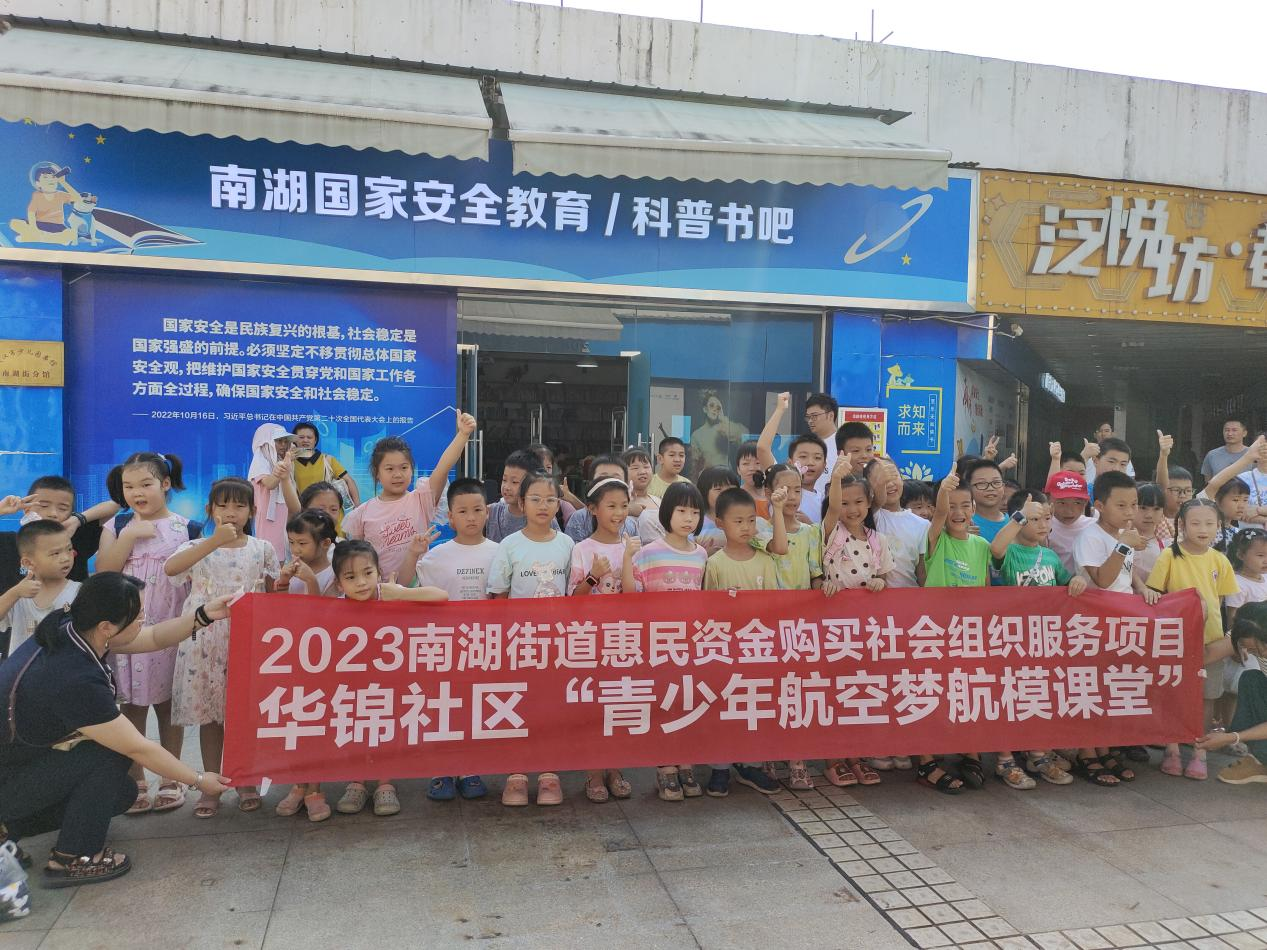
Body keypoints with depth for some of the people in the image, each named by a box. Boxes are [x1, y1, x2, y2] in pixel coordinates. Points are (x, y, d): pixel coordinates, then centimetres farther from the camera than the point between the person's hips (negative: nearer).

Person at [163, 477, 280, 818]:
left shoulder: (262, 549, 4)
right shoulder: (197, 547, 1)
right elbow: (169, 568, -23)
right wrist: (215, 541, -30)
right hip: (206, 642, 0)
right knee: (209, 713, 7)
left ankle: (246, 781, 23)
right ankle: (211, 787, 19)